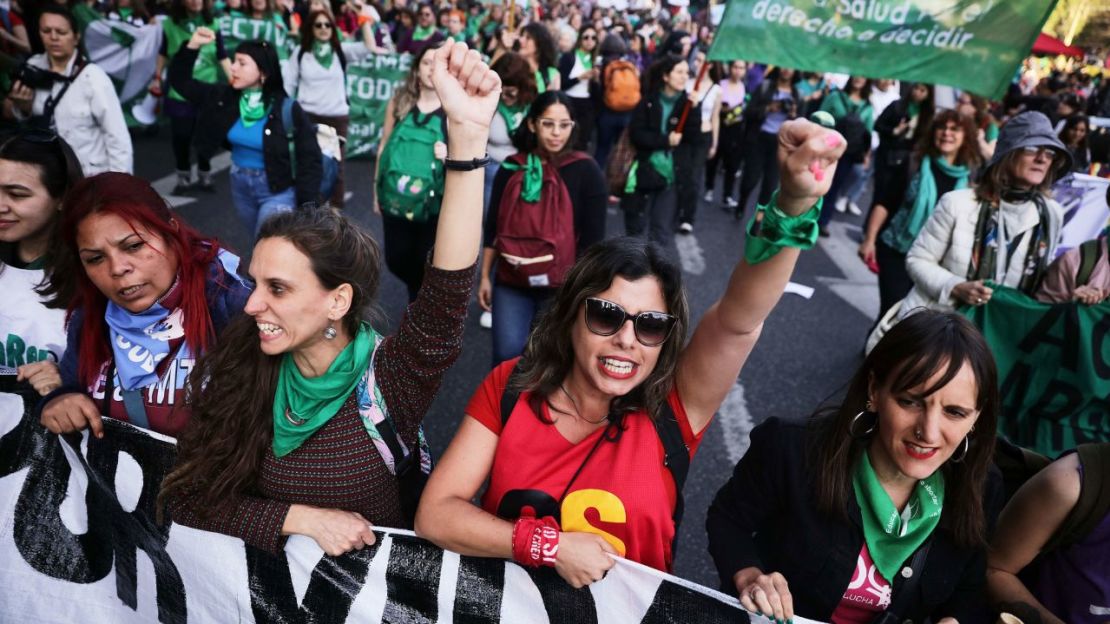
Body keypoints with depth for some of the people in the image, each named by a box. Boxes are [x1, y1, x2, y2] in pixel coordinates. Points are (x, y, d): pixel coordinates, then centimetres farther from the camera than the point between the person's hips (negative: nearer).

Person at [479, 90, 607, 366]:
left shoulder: (586, 171, -6)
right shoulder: (511, 168, 3)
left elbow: (593, 238, -6)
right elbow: (493, 228, 8)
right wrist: (485, 276, 7)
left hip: (561, 286, -2)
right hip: (511, 283, 2)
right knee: (506, 355, -3)